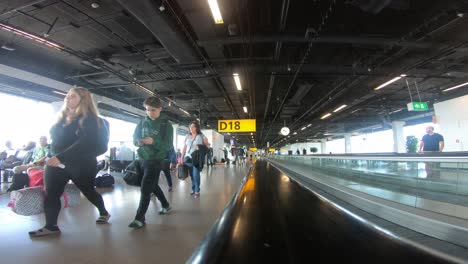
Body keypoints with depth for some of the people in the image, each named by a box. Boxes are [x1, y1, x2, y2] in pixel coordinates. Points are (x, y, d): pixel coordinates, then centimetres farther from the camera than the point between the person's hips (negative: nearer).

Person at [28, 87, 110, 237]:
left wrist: (61, 157, -33)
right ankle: (51, 226, 10)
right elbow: (56, 139, 19)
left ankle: (104, 213, 33)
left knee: (88, 191, 10)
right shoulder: (63, 116, 10)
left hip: (81, 164, -6)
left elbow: (85, 143, -26)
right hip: (55, 162, 6)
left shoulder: (88, 119, -13)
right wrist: (52, 157, 11)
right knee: (50, 194, -1)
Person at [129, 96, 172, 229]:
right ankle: (166, 206, 40)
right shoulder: (143, 121, 3)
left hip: (155, 160, -6)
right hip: (142, 159, 6)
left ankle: (139, 218, 1)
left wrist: (153, 141, -32)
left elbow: (168, 146, -16)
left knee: (145, 189, -9)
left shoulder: (166, 125, -10)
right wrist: (138, 142, -15)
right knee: (153, 186, 21)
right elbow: (135, 136, 10)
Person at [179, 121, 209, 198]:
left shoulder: (201, 136, -2)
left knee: (196, 175, -7)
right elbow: (184, 148, 12)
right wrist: (182, 158, 9)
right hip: (188, 158, 4)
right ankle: (193, 189, 21)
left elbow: (207, 146, 0)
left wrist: (200, 148, -19)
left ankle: (197, 191, 3)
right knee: (191, 175, 9)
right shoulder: (187, 136, 10)